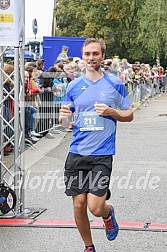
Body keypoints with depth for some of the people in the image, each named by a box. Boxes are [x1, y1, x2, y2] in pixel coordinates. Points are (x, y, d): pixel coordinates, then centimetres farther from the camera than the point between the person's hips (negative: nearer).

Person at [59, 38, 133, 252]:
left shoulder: (115, 84, 1)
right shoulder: (74, 86, 8)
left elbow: (129, 115, 8)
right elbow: (65, 122, 14)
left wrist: (111, 112, -12)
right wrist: (63, 117, -10)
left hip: (102, 155, -3)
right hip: (76, 153, 3)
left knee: (95, 207, -10)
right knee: (79, 206, 3)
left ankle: (108, 213, 27)